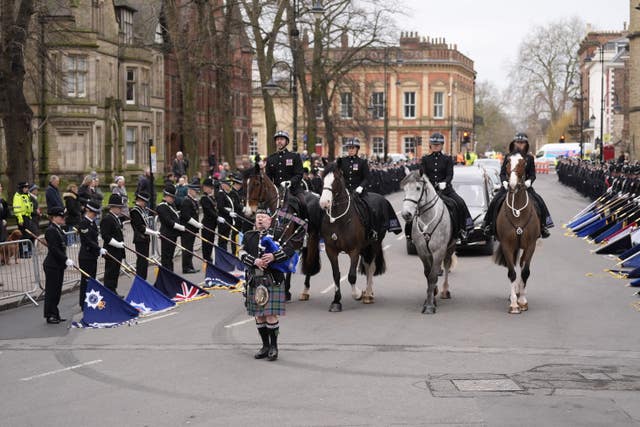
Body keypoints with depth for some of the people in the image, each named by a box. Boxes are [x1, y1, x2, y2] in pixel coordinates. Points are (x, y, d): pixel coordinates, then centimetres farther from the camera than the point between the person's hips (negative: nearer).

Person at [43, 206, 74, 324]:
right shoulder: (51, 230, -16)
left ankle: (55, 314, 20)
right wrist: (66, 260, -23)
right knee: (51, 290, -2)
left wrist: (65, 260, 13)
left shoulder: (59, 229, 12)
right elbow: (54, 249, -22)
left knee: (57, 290, 13)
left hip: (59, 265, 9)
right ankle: (50, 315, 4)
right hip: (52, 265, -9)